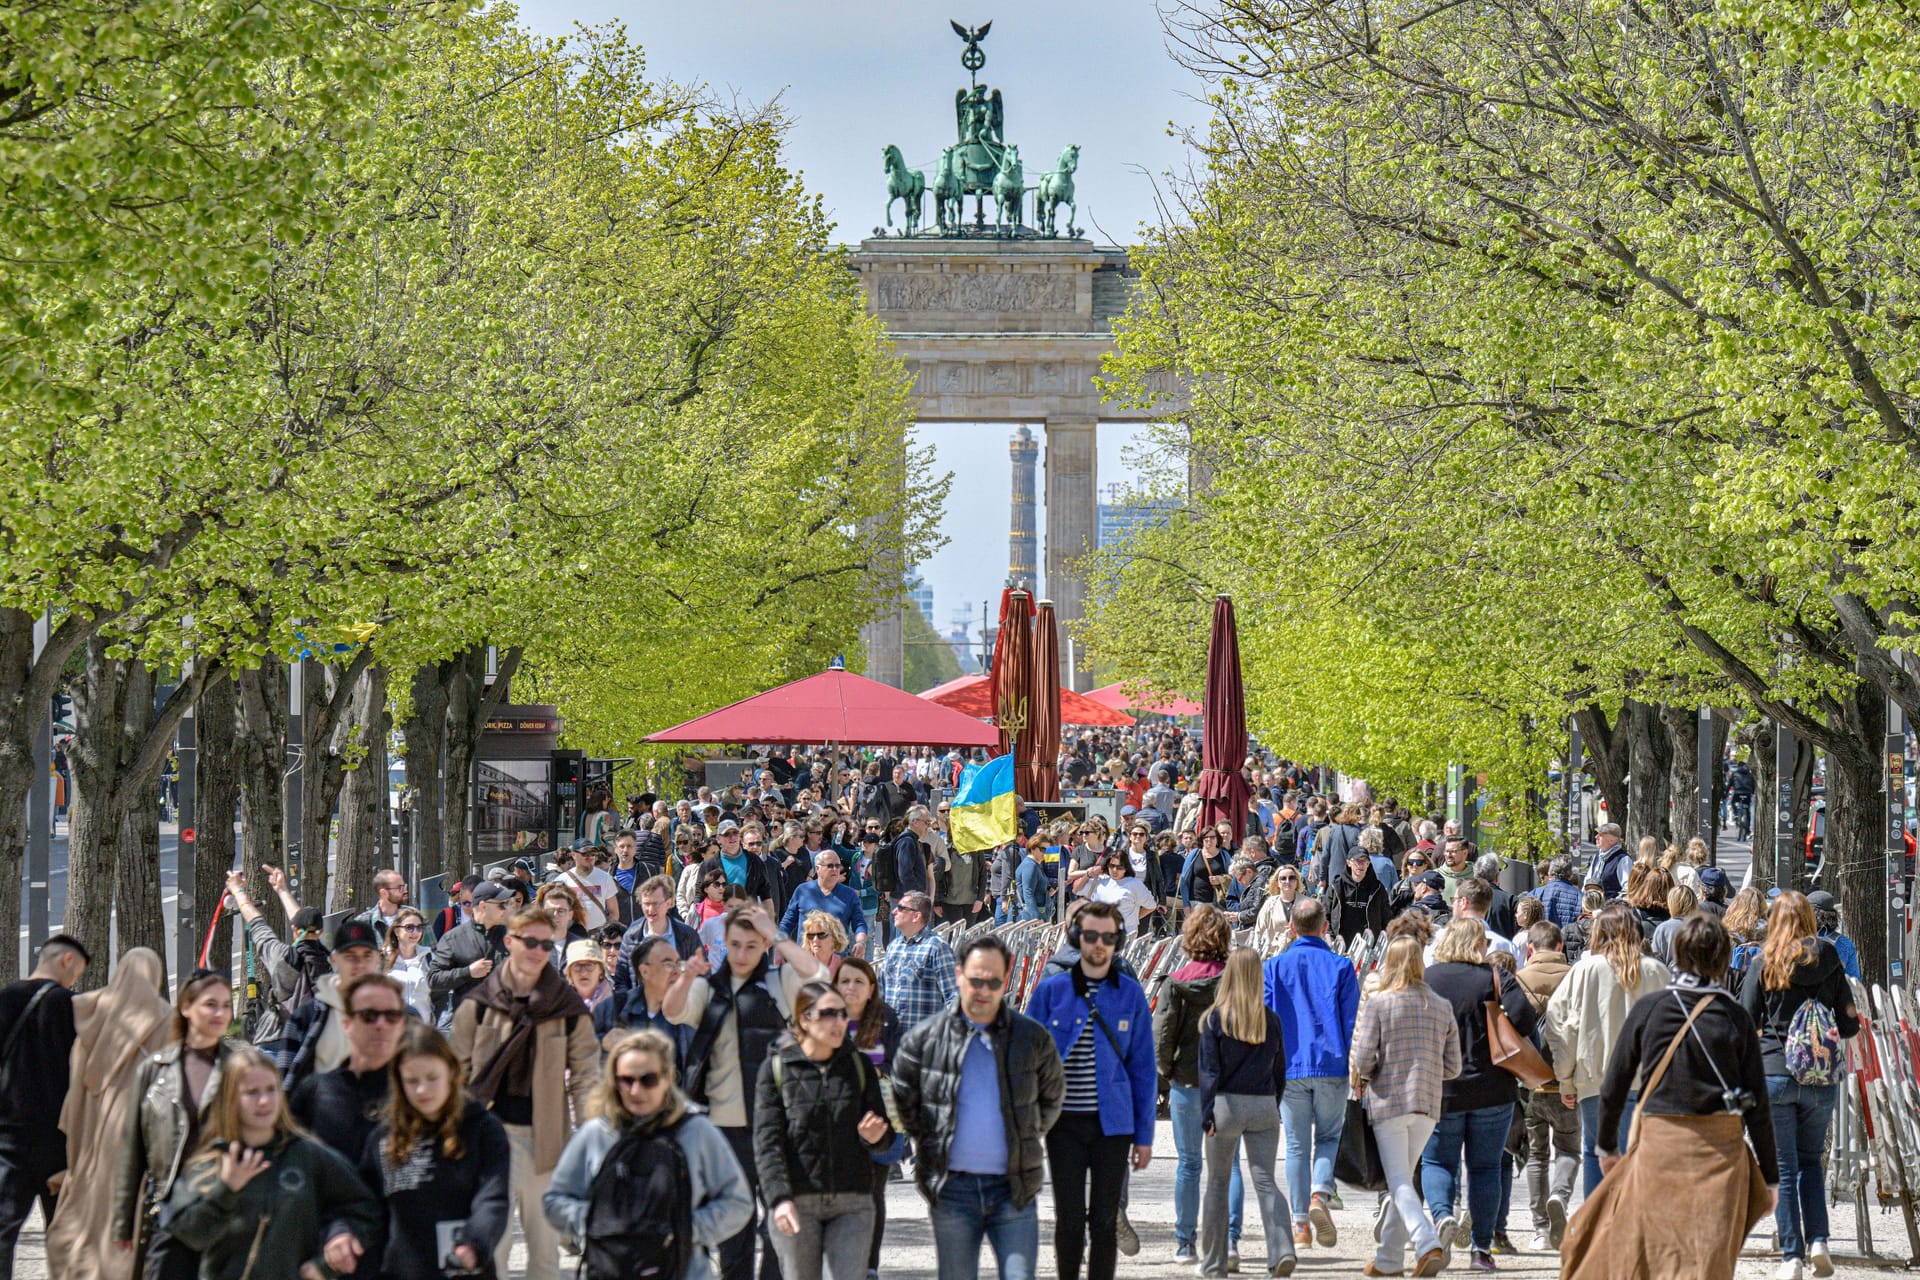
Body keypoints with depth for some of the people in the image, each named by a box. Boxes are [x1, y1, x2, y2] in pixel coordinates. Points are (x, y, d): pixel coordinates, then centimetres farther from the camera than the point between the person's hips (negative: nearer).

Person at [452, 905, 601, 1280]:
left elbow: (585, 1073, 2)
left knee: (545, 1241, 8)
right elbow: (459, 1070, 6)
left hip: (544, 1136, 1)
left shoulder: (568, 1006, 3)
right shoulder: (479, 1003, 3)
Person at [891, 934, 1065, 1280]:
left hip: (1014, 1188, 0)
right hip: (953, 1189, 0)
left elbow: (1052, 1096, 18)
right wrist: (929, 1145, 12)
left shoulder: (1032, 1037, 1)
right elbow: (904, 1100, 13)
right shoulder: (925, 1038, 0)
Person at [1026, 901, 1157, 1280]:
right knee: (1069, 1218, 2)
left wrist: (1144, 1134, 5)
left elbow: (1142, 1067, 8)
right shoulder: (1051, 990, 2)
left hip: (1112, 1124, 0)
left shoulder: (1131, 995, 4)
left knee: (1104, 1220, 4)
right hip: (1065, 1123, 0)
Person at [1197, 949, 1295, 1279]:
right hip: (1264, 1106, 2)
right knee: (1265, 1181, 1)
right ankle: (1282, 1250, -19)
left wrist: (1207, 1114, -6)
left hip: (1227, 1104, -2)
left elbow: (1209, 1070, -7)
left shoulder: (1215, 1018, -5)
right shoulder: (1271, 1020, 3)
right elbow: (1279, 1070, 9)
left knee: (1218, 1183, 11)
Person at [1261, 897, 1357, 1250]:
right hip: (1331, 1066, -1)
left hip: (1290, 1067, 1)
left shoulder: (1275, 967, 2)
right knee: (1328, 1137, 13)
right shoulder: (1341, 967, 0)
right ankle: (1320, 1194, -14)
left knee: (1297, 1144, 7)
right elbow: (1352, 1022, 0)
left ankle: (1301, 1224, 5)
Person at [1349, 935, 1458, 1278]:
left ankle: (1428, 1242, -27)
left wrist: (1360, 1078, 11)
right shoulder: (1442, 1006, 6)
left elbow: (1363, 1060, -11)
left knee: (1399, 1182, -5)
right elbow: (1452, 1067, 6)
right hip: (1428, 1106, 4)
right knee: (1402, 1179, 16)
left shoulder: (1378, 1002, -6)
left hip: (1388, 1102, -4)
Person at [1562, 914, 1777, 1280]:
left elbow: (1614, 1085, 5)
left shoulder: (1648, 1009, 0)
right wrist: (1769, 1176, 8)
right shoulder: (1736, 1017, -2)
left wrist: (1607, 1144, 20)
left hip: (1659, 1142, 0)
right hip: (1720, 1151, 0)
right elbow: (1757, 1103, 0)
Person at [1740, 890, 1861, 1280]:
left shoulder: (1763, 965, -4)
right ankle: (1817, 1240, 4)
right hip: (1821, 1079, 2)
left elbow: (1745, 1024, -4)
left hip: (1773, 1073, -2)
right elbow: (1850, 1024, 3)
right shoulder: (1830, 964, 1)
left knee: (1783, 1167, 4)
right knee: (1811, 1160, 19)